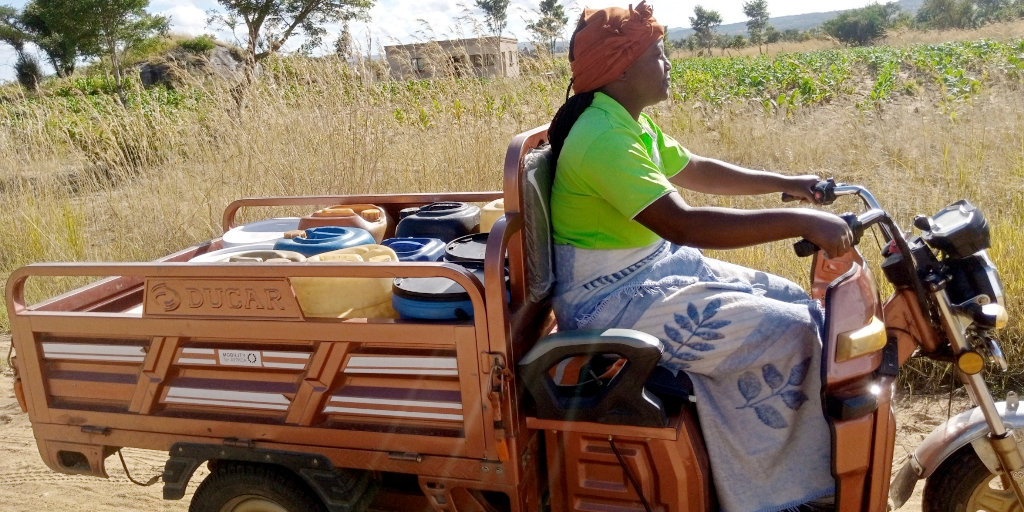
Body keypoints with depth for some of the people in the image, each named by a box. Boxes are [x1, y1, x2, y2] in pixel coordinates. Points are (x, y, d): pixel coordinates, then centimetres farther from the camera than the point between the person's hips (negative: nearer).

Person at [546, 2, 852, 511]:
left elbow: (696, 170, 22)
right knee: (788, 332, -15)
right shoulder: (603, 138, -25)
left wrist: (784, 183, 17)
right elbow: (686, 225, -34)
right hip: (613, 301, -11)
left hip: (654, 265, 11)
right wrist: (798, 221, -32)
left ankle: (826, 464, 17)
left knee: (795, 303, 8)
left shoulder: (629, 124, 8)